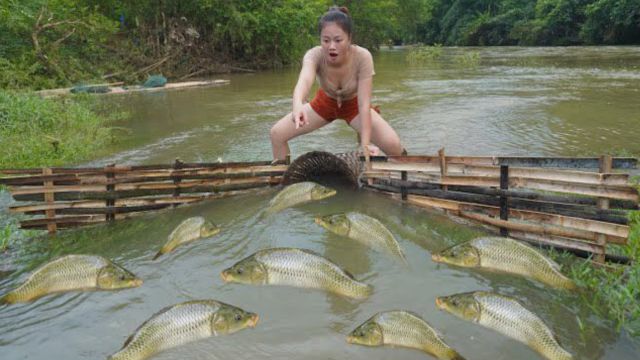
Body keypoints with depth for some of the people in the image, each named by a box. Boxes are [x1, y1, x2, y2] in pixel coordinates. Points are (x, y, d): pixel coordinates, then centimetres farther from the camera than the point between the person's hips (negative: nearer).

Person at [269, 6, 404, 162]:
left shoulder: (362, 57, -33)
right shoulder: (314, 55, -32)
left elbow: (364, 104, -34)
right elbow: (304, 80, -54)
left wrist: (365, 144, -44)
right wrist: (297, 105, -76)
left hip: (353, 104, -1)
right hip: (325, 102, 1)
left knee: (393, 145, -22)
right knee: (277, 133, -12)